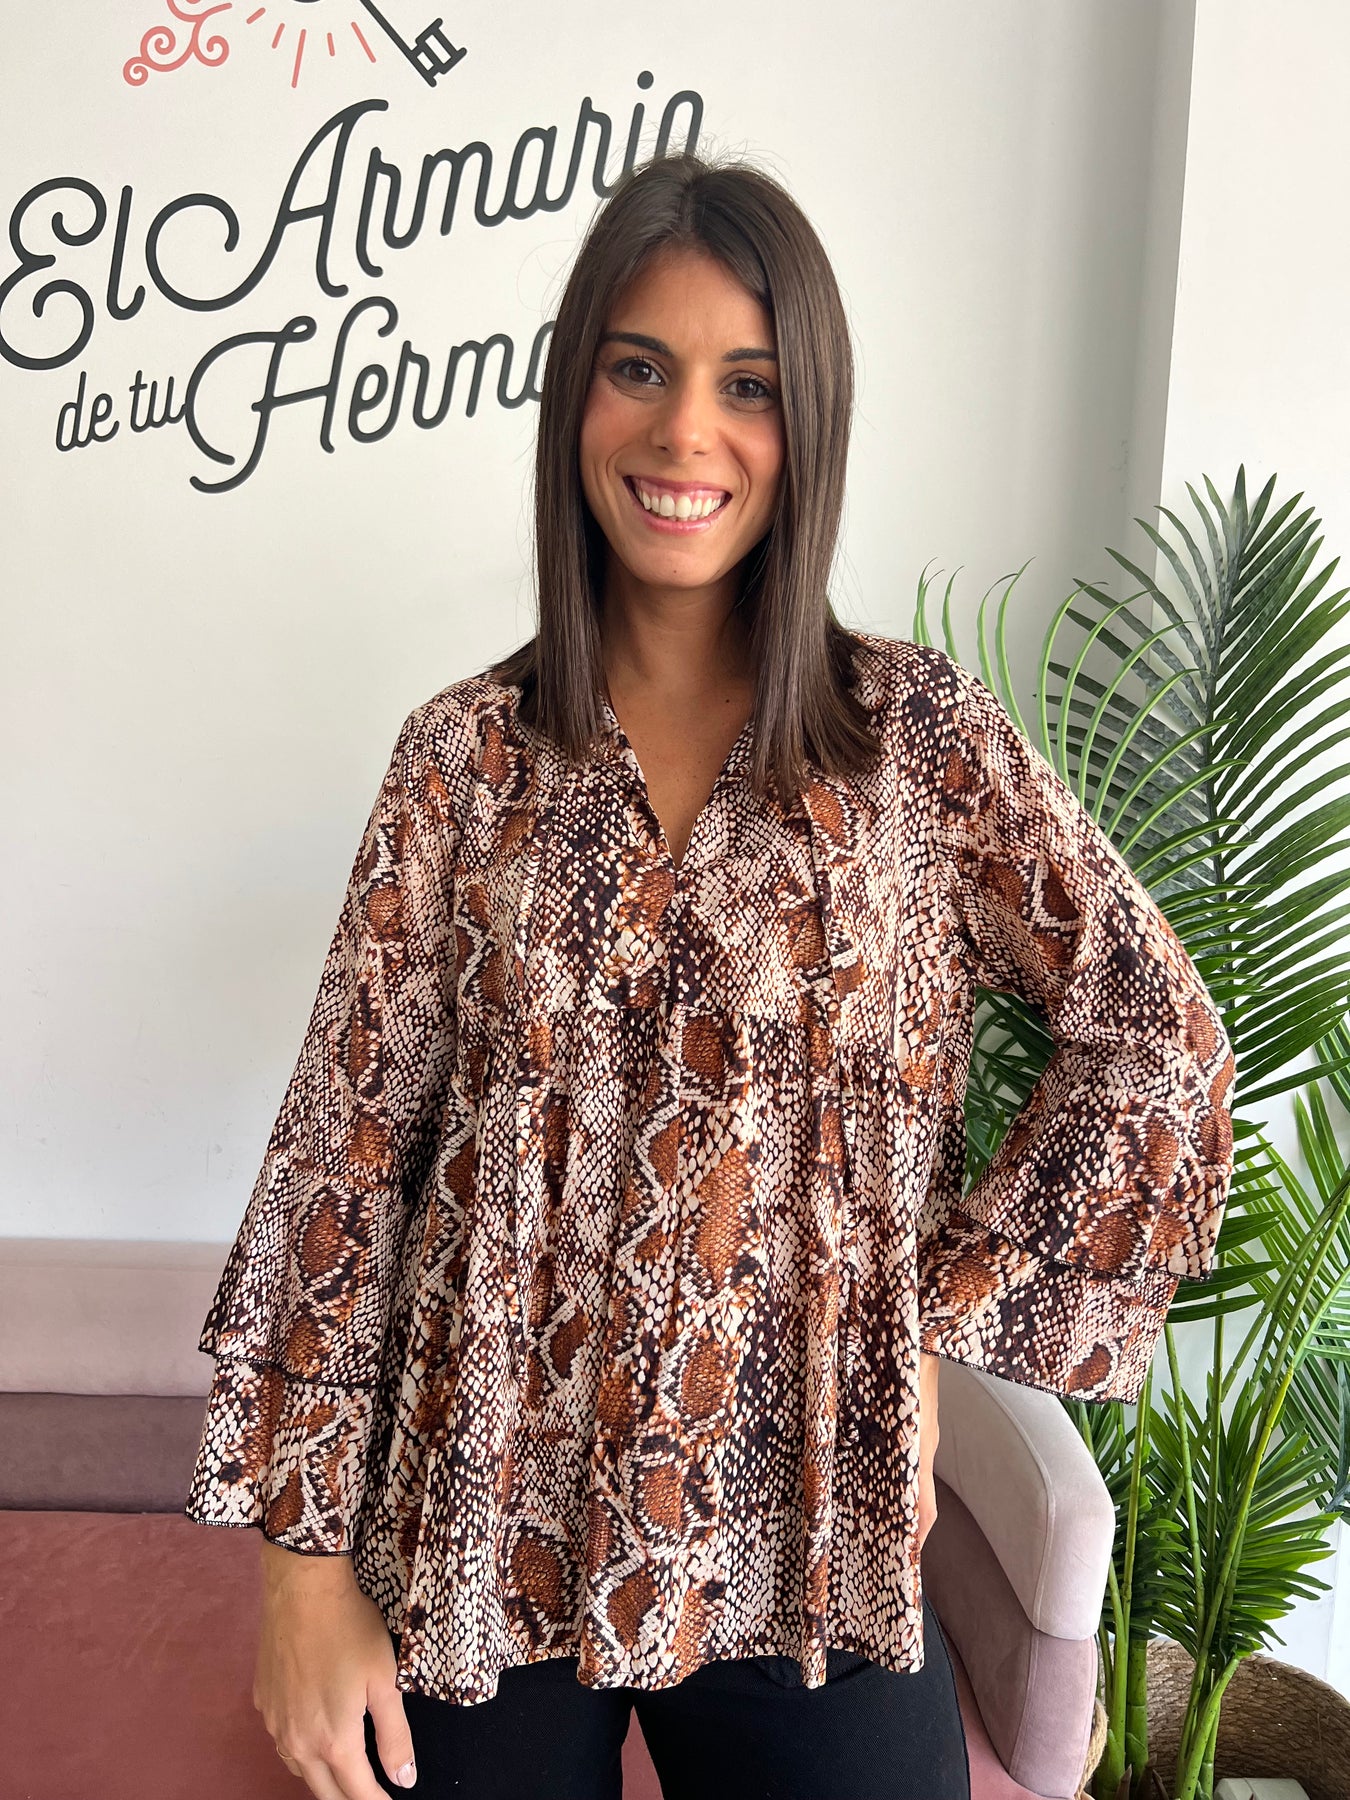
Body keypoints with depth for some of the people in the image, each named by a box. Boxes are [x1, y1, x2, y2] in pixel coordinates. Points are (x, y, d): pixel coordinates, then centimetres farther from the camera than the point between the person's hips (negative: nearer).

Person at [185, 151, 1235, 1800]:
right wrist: (302, 1560, -4)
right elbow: (348, 1146, -4)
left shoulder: (921, 737, -5)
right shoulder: (463, 757, -3)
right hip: (484, 1539, 1)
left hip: (804, 1549, 0)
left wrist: (945, 1318, -6)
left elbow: (1159, 1043, -3)